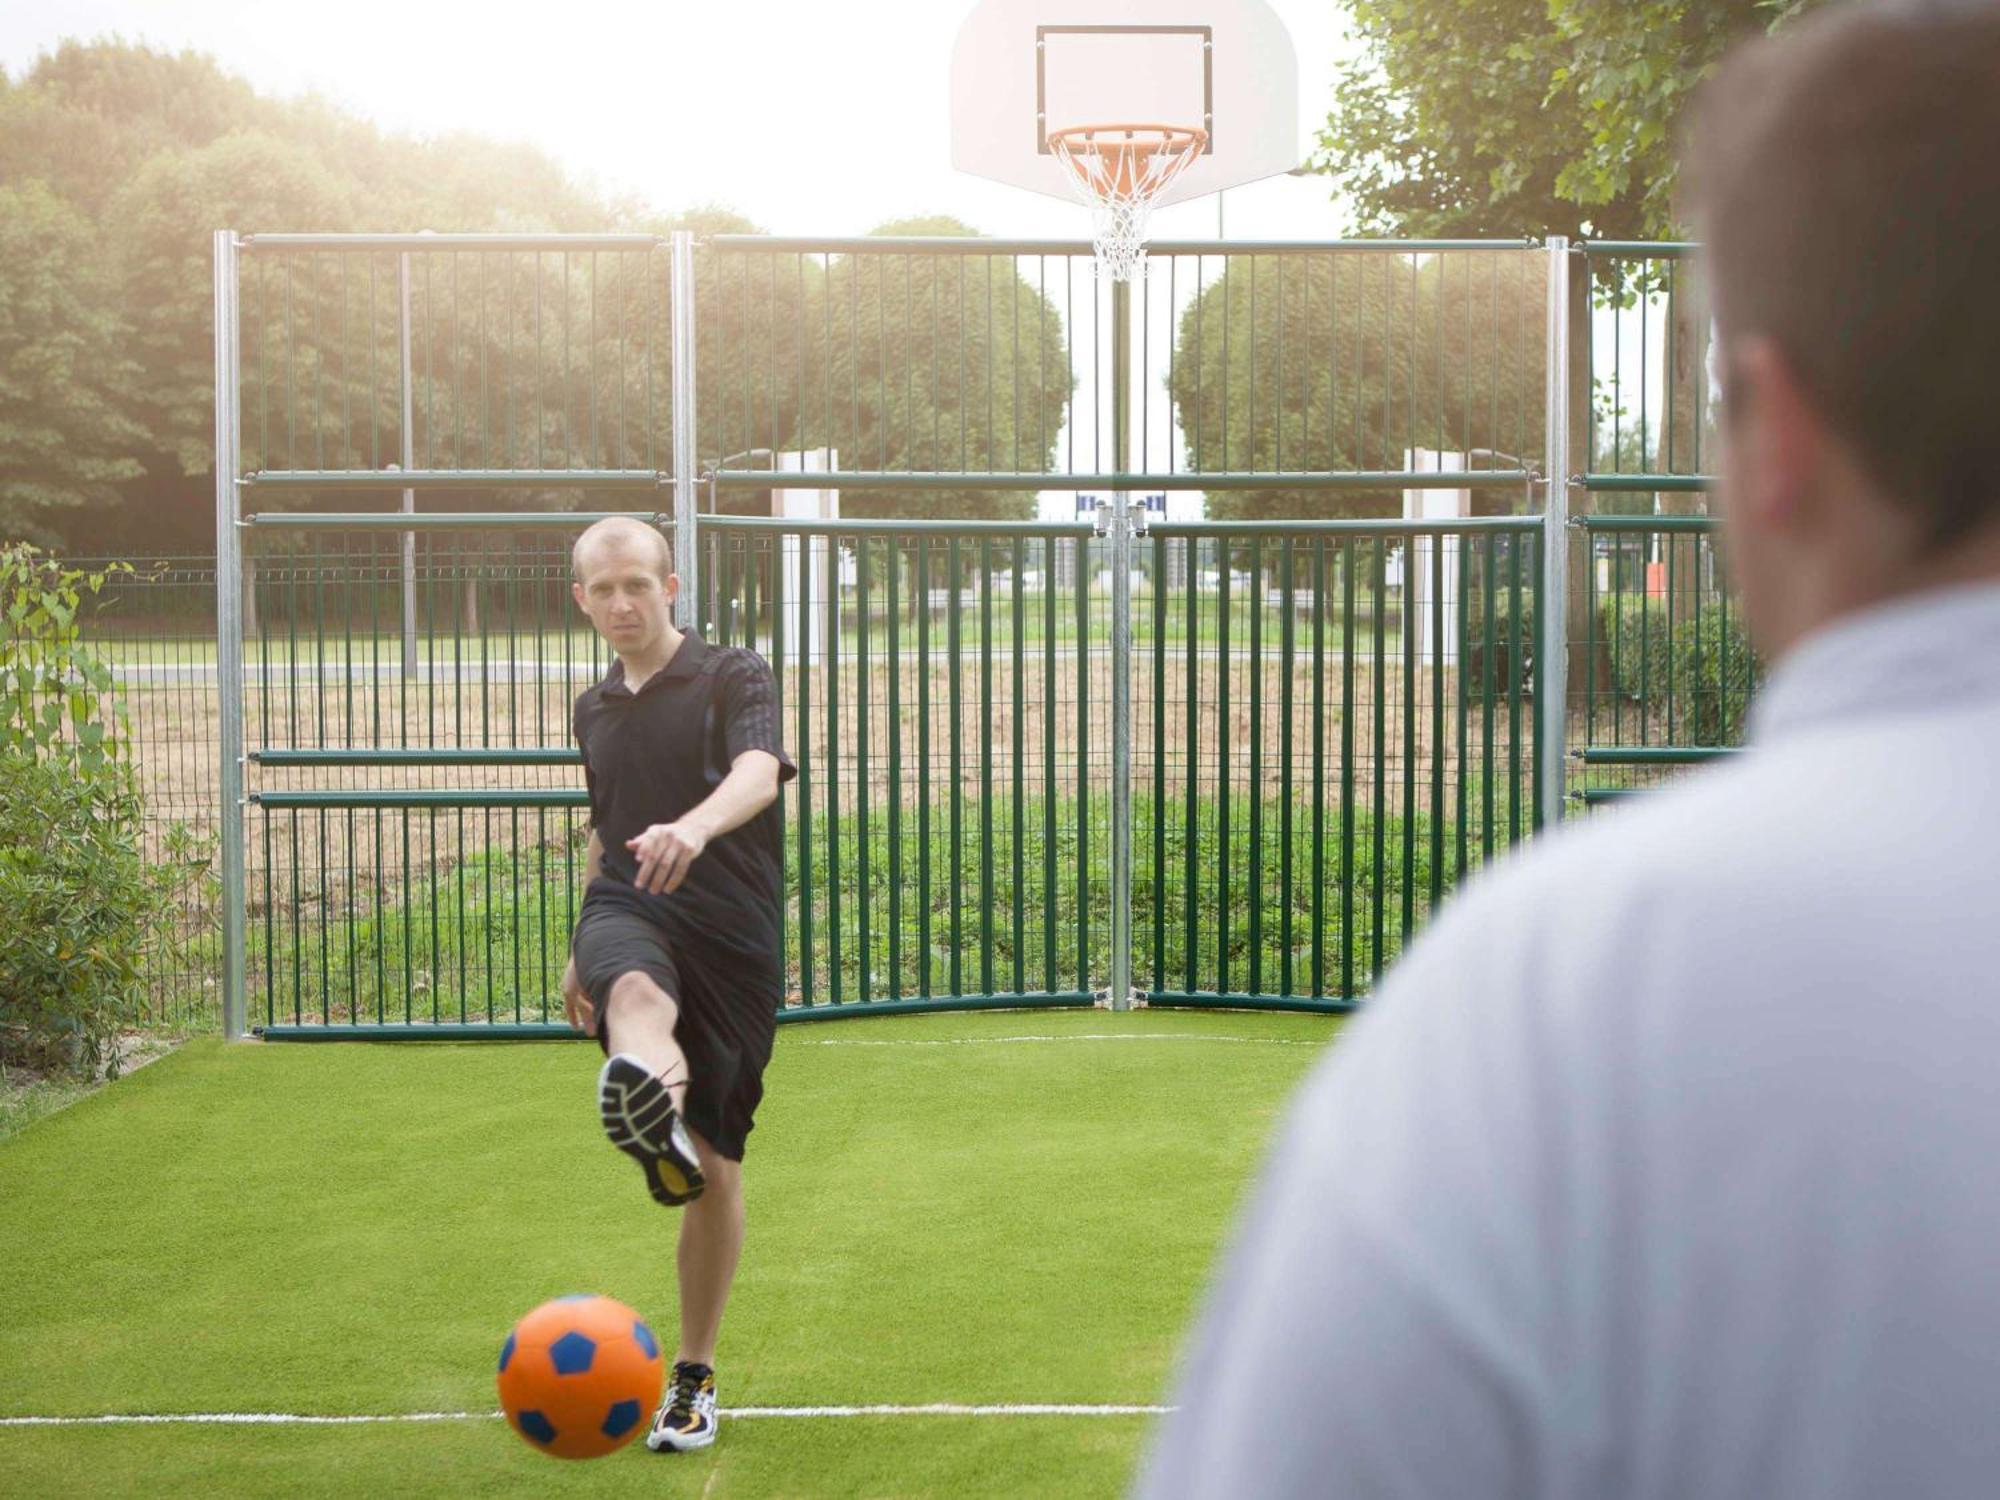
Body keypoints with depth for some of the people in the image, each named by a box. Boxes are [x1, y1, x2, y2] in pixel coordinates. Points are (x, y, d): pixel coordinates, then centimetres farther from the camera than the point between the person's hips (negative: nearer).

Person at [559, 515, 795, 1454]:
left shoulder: (734, 677, 0)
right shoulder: (594, 710, 19)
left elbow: (759, 774, -21)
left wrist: (692, 829, -42)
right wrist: (579, 953, 32)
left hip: (733, 936, -3)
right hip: (627, 916, 3)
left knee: (715, 1169, 2)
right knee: (639, 994, -38)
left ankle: (694, 1376, 21)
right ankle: (654, 1118, -75)